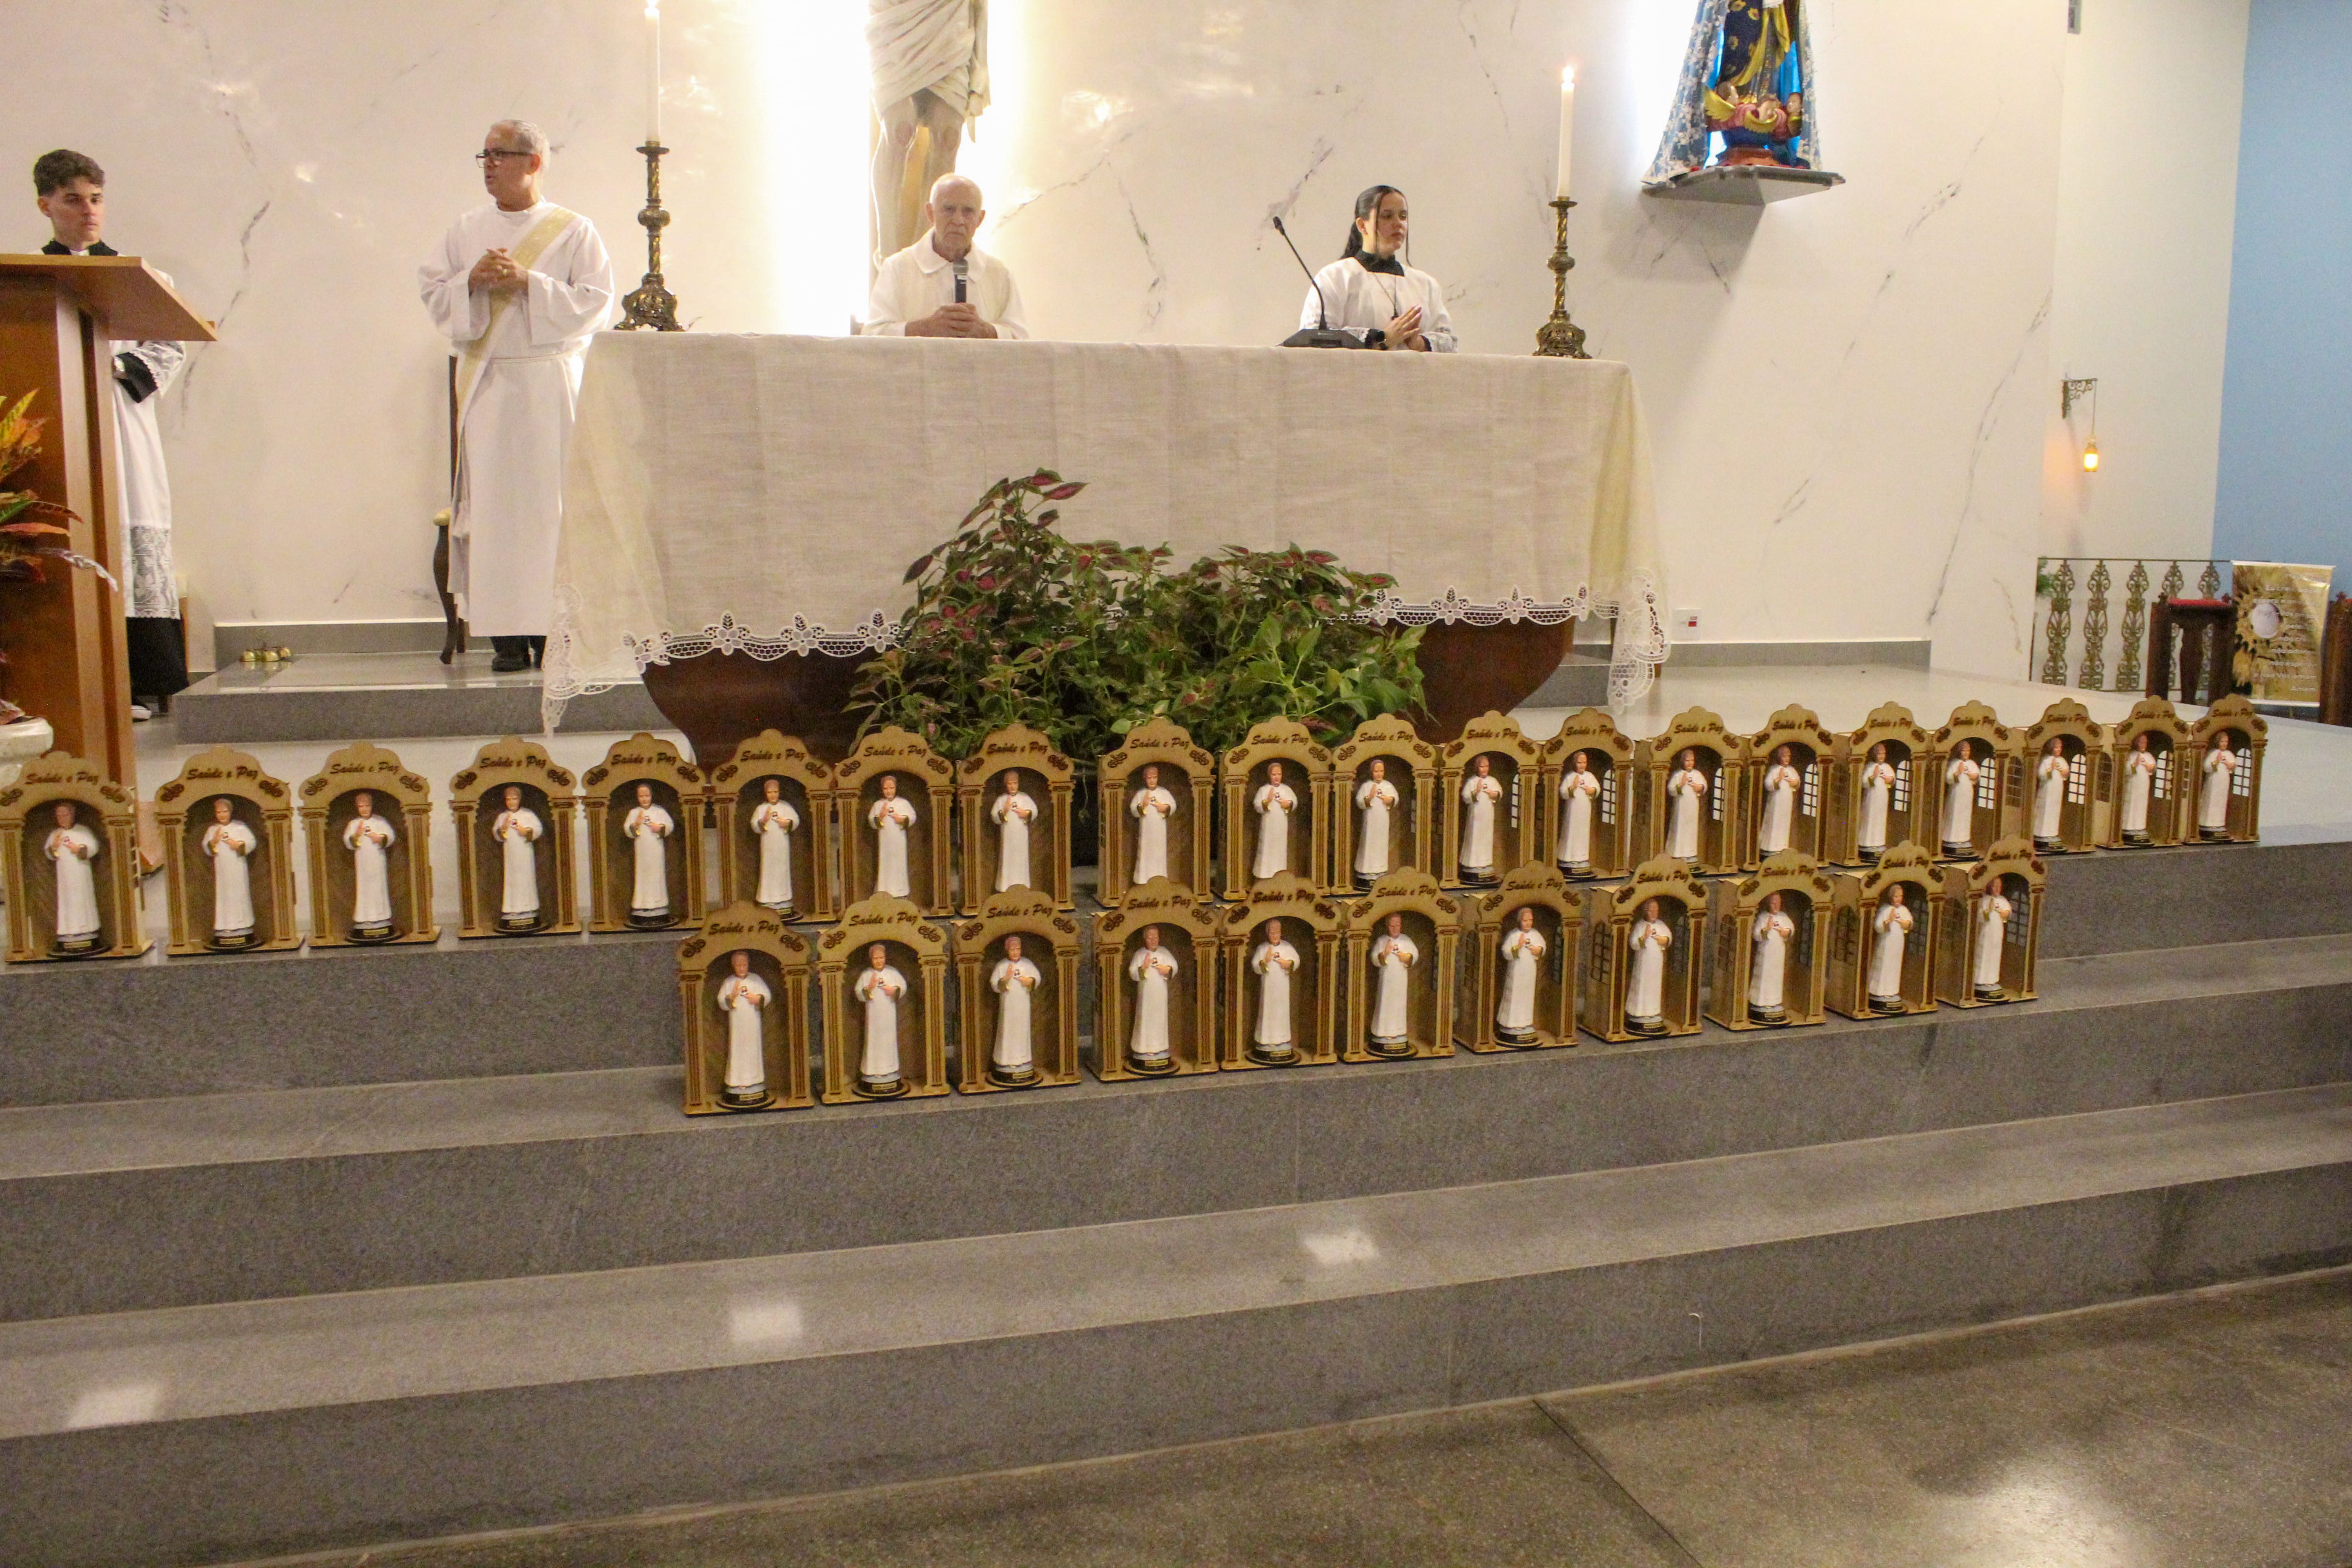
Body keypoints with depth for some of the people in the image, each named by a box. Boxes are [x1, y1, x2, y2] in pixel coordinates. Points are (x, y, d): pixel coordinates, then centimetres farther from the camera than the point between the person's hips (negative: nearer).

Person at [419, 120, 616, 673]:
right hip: (486, 384, 2)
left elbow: (598, 301, -4)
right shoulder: (465, 231, 15)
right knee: (494, 502, -4)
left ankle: (553, 626, 0)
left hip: (550, 383, -2)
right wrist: (473, 281, -8)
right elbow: (433, 295, 11)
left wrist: (529, 283, -13)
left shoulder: (574, 232, 6)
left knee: (552, 500, -5)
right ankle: (507, 635, -3)